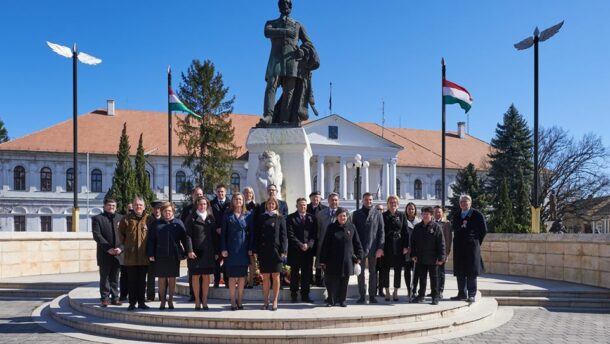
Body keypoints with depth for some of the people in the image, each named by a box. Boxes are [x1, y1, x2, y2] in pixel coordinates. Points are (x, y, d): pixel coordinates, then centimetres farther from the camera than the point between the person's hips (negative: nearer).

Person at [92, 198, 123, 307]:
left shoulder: (121, 218, 11)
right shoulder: (97, 218, 2)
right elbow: (97, 235, -7)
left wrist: (120, 248, -9)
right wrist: (108, 248, -14)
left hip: (118, 253, 3)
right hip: (104, 254, -2)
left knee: (115, 277, 8)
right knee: (104, 277, 3)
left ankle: (115, 298, 14)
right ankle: (105, 298, 10)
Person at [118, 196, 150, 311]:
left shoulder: (149, 219, 1)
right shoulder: (126, 219, 2)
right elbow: (121, 234, 13)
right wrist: (126, 245, 8)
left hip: (144, 255, 1)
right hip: (130, 255, 0)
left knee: (142, 280, 8)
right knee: (132, 280, 4)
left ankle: (141, 302, 16)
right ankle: (132, 302, 11)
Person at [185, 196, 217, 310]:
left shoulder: (211, 218, 10)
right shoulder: (191, 218, 1)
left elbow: (214, 235, 10)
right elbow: (188, 235, -5)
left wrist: (216, 251, 5)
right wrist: (190, 250, -14)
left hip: (208, 252, 3)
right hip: (195, 251, -3)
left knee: (206, 276, 5)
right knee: (195, 276, 2)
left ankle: (204, 301, 13)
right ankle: (197, 301, 11)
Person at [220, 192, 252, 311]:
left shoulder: (248, 215, 6)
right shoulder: (228, 215, 4)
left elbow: (251, 233, 5)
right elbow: (223, 233, 2)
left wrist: (251, 248, -2)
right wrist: (223, 249, -6)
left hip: (244, 250, 1)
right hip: (231, 250, -1)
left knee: (242, 277, 4)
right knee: (232, 277, 2)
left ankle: (239, 301, 13)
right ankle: (233, 302, 7)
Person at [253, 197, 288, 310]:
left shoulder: (280, 218, 5)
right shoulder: (261, 218, 9)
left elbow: (283, 236, 1)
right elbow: (256, 235, 8)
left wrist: (283, 251, -8)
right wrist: (255, 250, 1)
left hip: (276, 251, -1)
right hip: (263, 251, 2)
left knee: (275, 276, 2)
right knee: (265, 277, 5)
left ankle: (275, 301, 8)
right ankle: (265, 301, 11)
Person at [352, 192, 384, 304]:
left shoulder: (377, 214, 5)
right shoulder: (356, 214, 6)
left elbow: (381, 232, 2)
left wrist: (380, 248, -7)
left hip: (373, 248, 0)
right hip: (360, 248, 0)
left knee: (373, 273, 6)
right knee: (360, 273, 4)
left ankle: (372, 296, 13)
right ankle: (362, 296, 11)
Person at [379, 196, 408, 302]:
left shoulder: (402, 215, 6)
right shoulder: (383, 216, 4)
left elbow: (405, 231, 4)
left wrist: (405, 246, -3)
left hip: (398, 247, 1)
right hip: (386, 247, -1)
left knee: (398, 270, 4)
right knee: (385, 269, 1)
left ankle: (395, 292, 15)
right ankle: (387, 292, 12)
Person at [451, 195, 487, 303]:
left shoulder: (477, 214, -2)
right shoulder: (457, 216, 14)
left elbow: (484, 230, -1)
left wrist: (476, 241, -1)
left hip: (471, 246, -5)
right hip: (459, 247, 5)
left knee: (471, 271, -2)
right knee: (459, 272, 7)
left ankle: (471, 294, 2)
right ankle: (462, 293, 16)